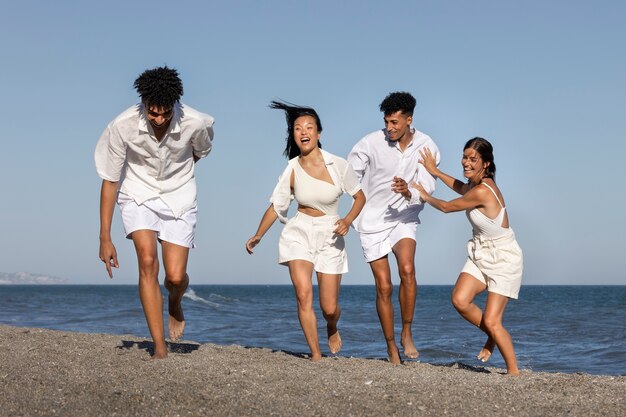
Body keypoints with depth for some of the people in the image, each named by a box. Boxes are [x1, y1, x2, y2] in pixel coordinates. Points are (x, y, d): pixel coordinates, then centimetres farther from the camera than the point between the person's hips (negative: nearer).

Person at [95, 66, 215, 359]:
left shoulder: (195, 123, -23)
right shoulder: (122, 126, -24)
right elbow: (109, 181, -14)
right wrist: (105, 238, -13)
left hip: (179, 197, 1)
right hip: (138, 195, 0)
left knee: (175, 276, -8)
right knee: (147, 261, -21)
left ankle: (174, 305, 32)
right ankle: (160, 348, -14)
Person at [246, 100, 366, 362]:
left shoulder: (338, 165, -9)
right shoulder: (292, 170, -5)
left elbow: (359, 197, 3)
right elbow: (276, 206, 4)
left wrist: (347, 221, -15)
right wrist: (258, 236, -4)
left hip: (330, 236, 0)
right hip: (299, 233, 0)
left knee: (329, 308, 1)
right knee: (303, 293, -20)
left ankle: (332, 330, 39)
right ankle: (315, 355, -9)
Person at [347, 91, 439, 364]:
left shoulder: (426, 147, -8)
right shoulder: (372, 143, -14)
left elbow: (427, 189, -14)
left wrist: (409, 193, -37)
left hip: (404, 219, 1)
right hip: (372, 221, -1)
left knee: (407, 270, -25)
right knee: (383, 287, -2)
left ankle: (407, 334, -8)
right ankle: (391, 349, 11)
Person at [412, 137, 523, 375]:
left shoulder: (482, 191, -25)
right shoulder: (476, 184, 2)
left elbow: (447, 207, -10)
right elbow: (462, 189, 30)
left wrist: (426, 196, 8)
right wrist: (435, 171, 31)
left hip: (503, 259, -8)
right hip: (481, 254, 8)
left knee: (491, 322, -11)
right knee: (460, 300, -13)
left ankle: (514, 372, 6)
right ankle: (493, 336, 12)